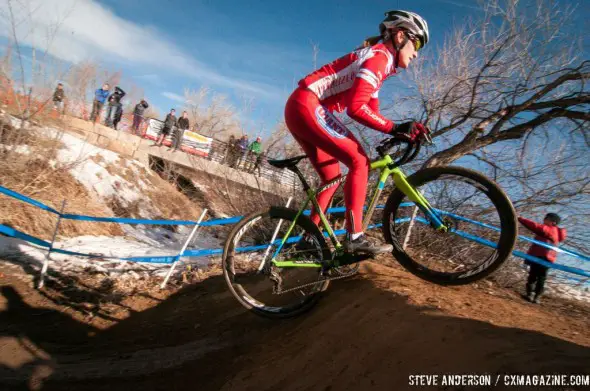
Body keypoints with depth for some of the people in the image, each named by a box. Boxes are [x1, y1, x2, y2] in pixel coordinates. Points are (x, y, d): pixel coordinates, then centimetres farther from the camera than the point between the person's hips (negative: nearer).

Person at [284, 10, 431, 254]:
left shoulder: (379, 63, 22)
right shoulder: (378, 57, -9)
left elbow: (372, 113, 15)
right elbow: (356, 108, -21)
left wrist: (404, 132, 3)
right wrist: (396, 128, -20)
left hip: (300, 108, 10)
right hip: (307, 106, -10)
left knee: (332, 177, 12)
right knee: (359, 161, -14)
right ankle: (355, 237, -14)